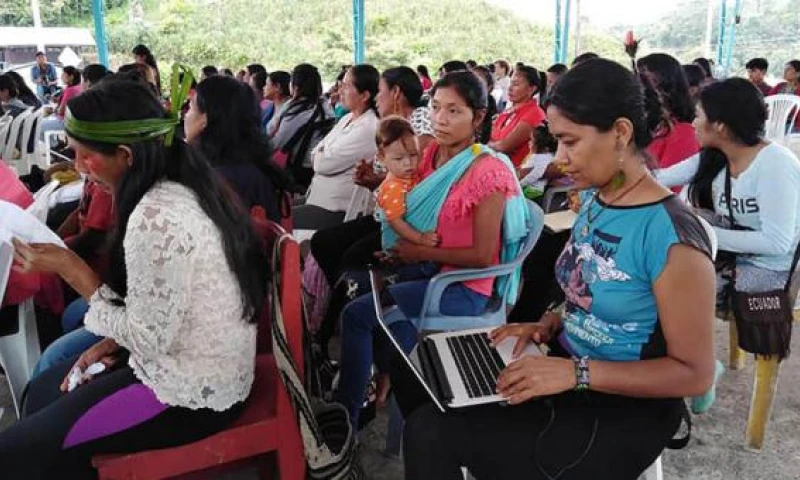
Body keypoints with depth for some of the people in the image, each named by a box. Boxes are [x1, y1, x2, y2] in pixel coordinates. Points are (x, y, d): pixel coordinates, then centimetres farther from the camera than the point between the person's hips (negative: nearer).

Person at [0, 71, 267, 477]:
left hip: (191, 396, -9)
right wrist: (114, 342, 4)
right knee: (42, 392, 20)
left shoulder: (156, 219, -28)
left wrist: (71, 268, -15)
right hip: (204, 370, 9)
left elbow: (148, 339, -21)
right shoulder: (183, 188, 2)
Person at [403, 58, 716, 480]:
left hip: (622, 409, -7)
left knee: (434, 436, -15)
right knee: (431, 411, -5)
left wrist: (576, 373, -25)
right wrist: (551, 325, -3)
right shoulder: (593, 201, 3)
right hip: (565, 376, 7)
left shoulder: (672, 236, -22)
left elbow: (694, 373, -19)